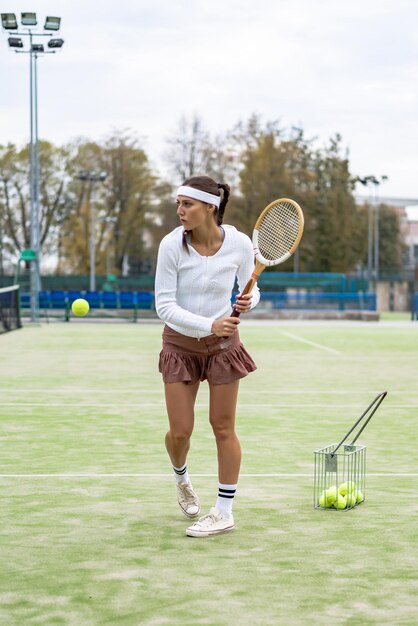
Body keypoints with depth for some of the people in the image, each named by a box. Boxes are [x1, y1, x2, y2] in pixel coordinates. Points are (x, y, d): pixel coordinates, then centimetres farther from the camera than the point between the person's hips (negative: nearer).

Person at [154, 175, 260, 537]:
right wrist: (209, 325, -28)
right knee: (180, 431, 1)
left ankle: (225, 512, 15)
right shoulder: (172, 245, -18)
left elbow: (251, 289, 2)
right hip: (181, 344, 0)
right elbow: (164, 306, -17)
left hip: (223, 343, 0)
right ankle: (181, 479, 36)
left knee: (223, 427, 3)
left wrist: (248, 302, -22)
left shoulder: (239, 243, -15)